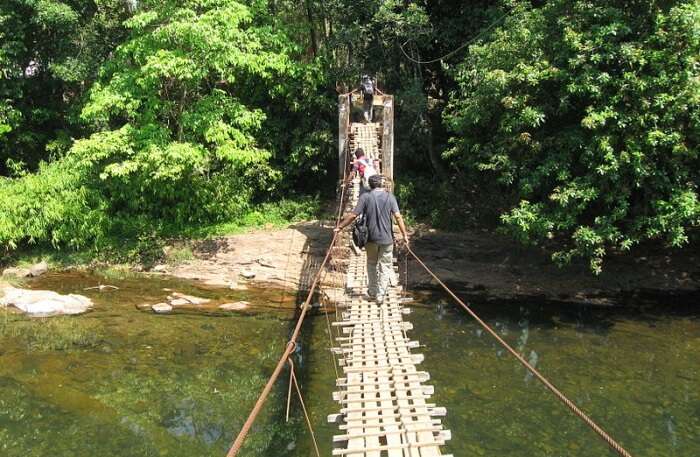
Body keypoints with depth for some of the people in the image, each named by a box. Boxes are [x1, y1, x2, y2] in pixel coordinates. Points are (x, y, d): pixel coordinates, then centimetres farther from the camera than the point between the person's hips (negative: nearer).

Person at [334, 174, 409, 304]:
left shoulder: (365, 197, -4)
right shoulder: (389, 196, -2)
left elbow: (353, 215, -7)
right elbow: (398, 216, -9)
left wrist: (339, 227, 3)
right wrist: (404, 235, -3)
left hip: (371, 238, 1)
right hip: (387, 238, -1)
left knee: (371, 264, 19)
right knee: (385, 267, 8)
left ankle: (372, 292, 28)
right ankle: (380, 296, 8)